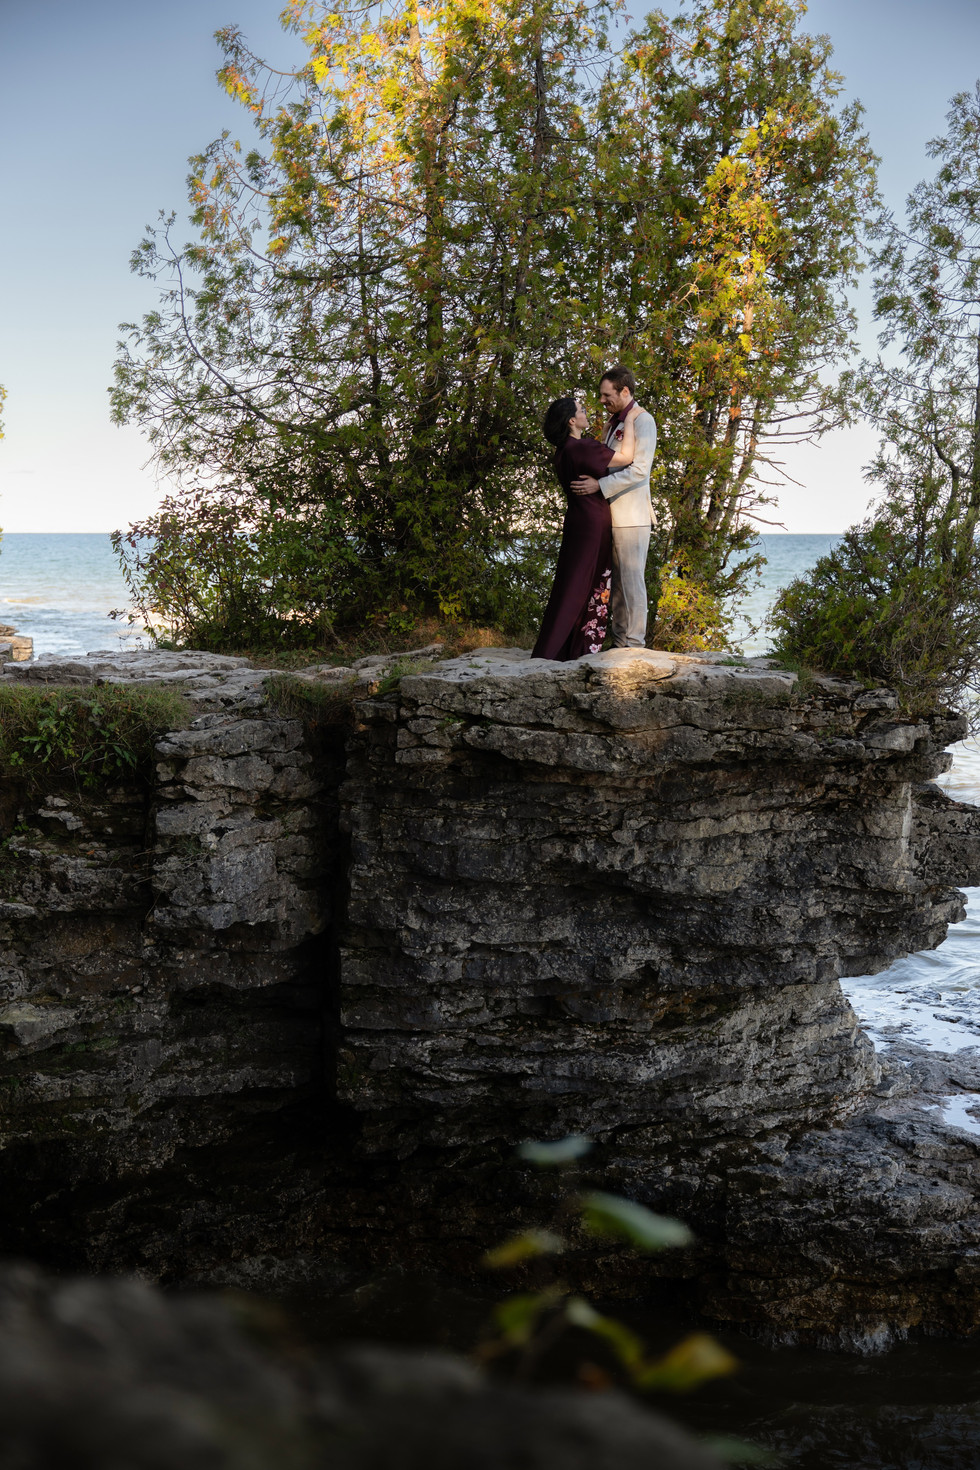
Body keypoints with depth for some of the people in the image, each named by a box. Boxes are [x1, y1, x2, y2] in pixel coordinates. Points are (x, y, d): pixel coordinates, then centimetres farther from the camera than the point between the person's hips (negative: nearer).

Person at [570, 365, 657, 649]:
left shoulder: (642, 421, -8)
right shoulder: (613, 423, 20)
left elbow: (639, 470, -18)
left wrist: (599, 485, -21)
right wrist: (588, 480, 13)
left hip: (631, 515, -9)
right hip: (611, 515, 9)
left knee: (631, 580, -7)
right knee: (616, 581, 9)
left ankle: (634, 643, -3)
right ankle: (619, 642, 13)